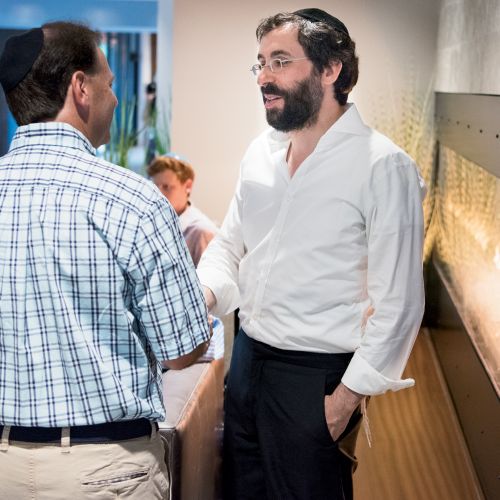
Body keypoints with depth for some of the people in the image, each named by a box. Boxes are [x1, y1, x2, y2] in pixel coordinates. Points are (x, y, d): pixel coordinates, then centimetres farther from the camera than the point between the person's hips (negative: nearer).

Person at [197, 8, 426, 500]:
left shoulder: (383, 167, -16)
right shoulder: (260, 152, 5)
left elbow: (398, 304, -16)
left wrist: (347, 397, -15)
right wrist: (203, 294, -6)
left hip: (316, 374, -6)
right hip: (247, 357, 6)